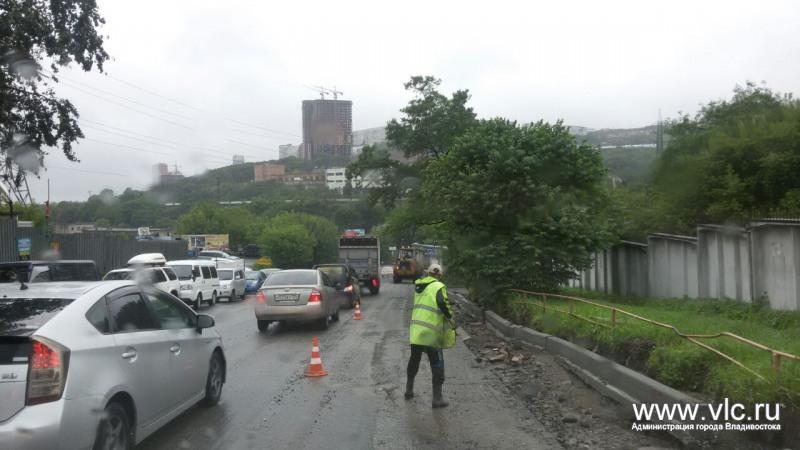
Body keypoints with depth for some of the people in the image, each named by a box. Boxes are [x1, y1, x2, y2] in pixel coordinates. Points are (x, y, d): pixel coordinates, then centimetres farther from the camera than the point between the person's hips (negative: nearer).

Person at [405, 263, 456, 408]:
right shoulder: (438, 287, -8)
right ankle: (437, 398, 4)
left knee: (414, 359, 22)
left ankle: (409, 390, 35)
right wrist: (450, 316, -6)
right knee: (437, 363, 3)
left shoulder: (419, 287, 13)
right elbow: (443, 303, -22)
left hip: (415, 330, 6)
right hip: (430, 332, -6)